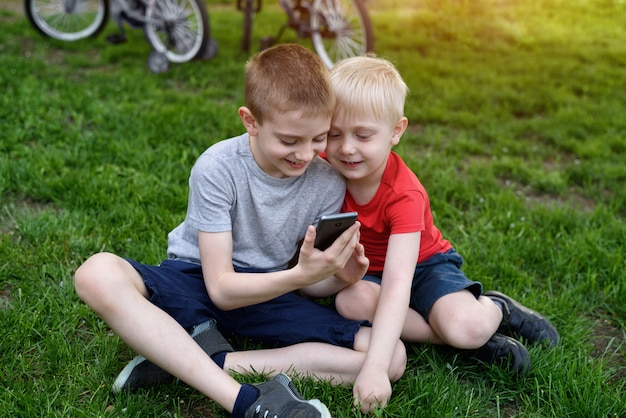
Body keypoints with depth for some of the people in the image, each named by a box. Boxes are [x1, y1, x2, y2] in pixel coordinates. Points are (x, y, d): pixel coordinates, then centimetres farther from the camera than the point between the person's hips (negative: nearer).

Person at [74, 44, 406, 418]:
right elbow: (221, 288, -20)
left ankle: (185, 362, -23)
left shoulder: (329, 184, -10)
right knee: (98, 274, -34)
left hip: (265, 291, 3)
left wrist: (337, 277, -26)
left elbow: (311, 279, -2)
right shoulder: (218, 168, -19)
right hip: (197, 283, -3)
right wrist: (300, 276, -36)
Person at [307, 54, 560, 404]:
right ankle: (459, 338, -18)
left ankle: (494, 308, 7)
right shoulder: (325, 169, -16)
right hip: (365, 270, 4)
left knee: (466, 328, -33)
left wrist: (375, 369, -49)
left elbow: (397, 283, -41)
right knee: (351, 301, -34)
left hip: (422, 265, -4)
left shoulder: (405, 195, -30)